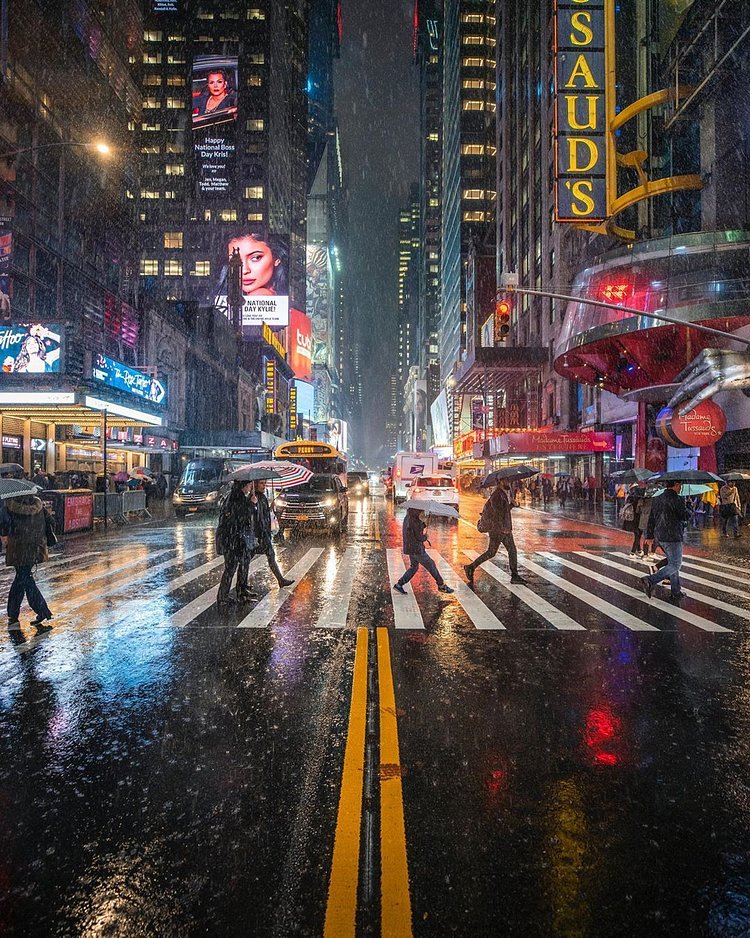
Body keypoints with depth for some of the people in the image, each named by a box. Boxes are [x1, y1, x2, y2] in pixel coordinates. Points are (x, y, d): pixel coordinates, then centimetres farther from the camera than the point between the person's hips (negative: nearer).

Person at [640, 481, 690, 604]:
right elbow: (686, 516, -13)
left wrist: (649, 536, 16)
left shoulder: (659, 499, 11)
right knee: (675, 565, -3)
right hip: (673, 537, -9)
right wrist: (688, 512, 11)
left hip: (660, 536, 9)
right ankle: (650, 581, -18)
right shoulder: (676, 499, -14)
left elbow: (651, 518, 12)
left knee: (672, 562, 18)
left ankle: (675, 593, 22)